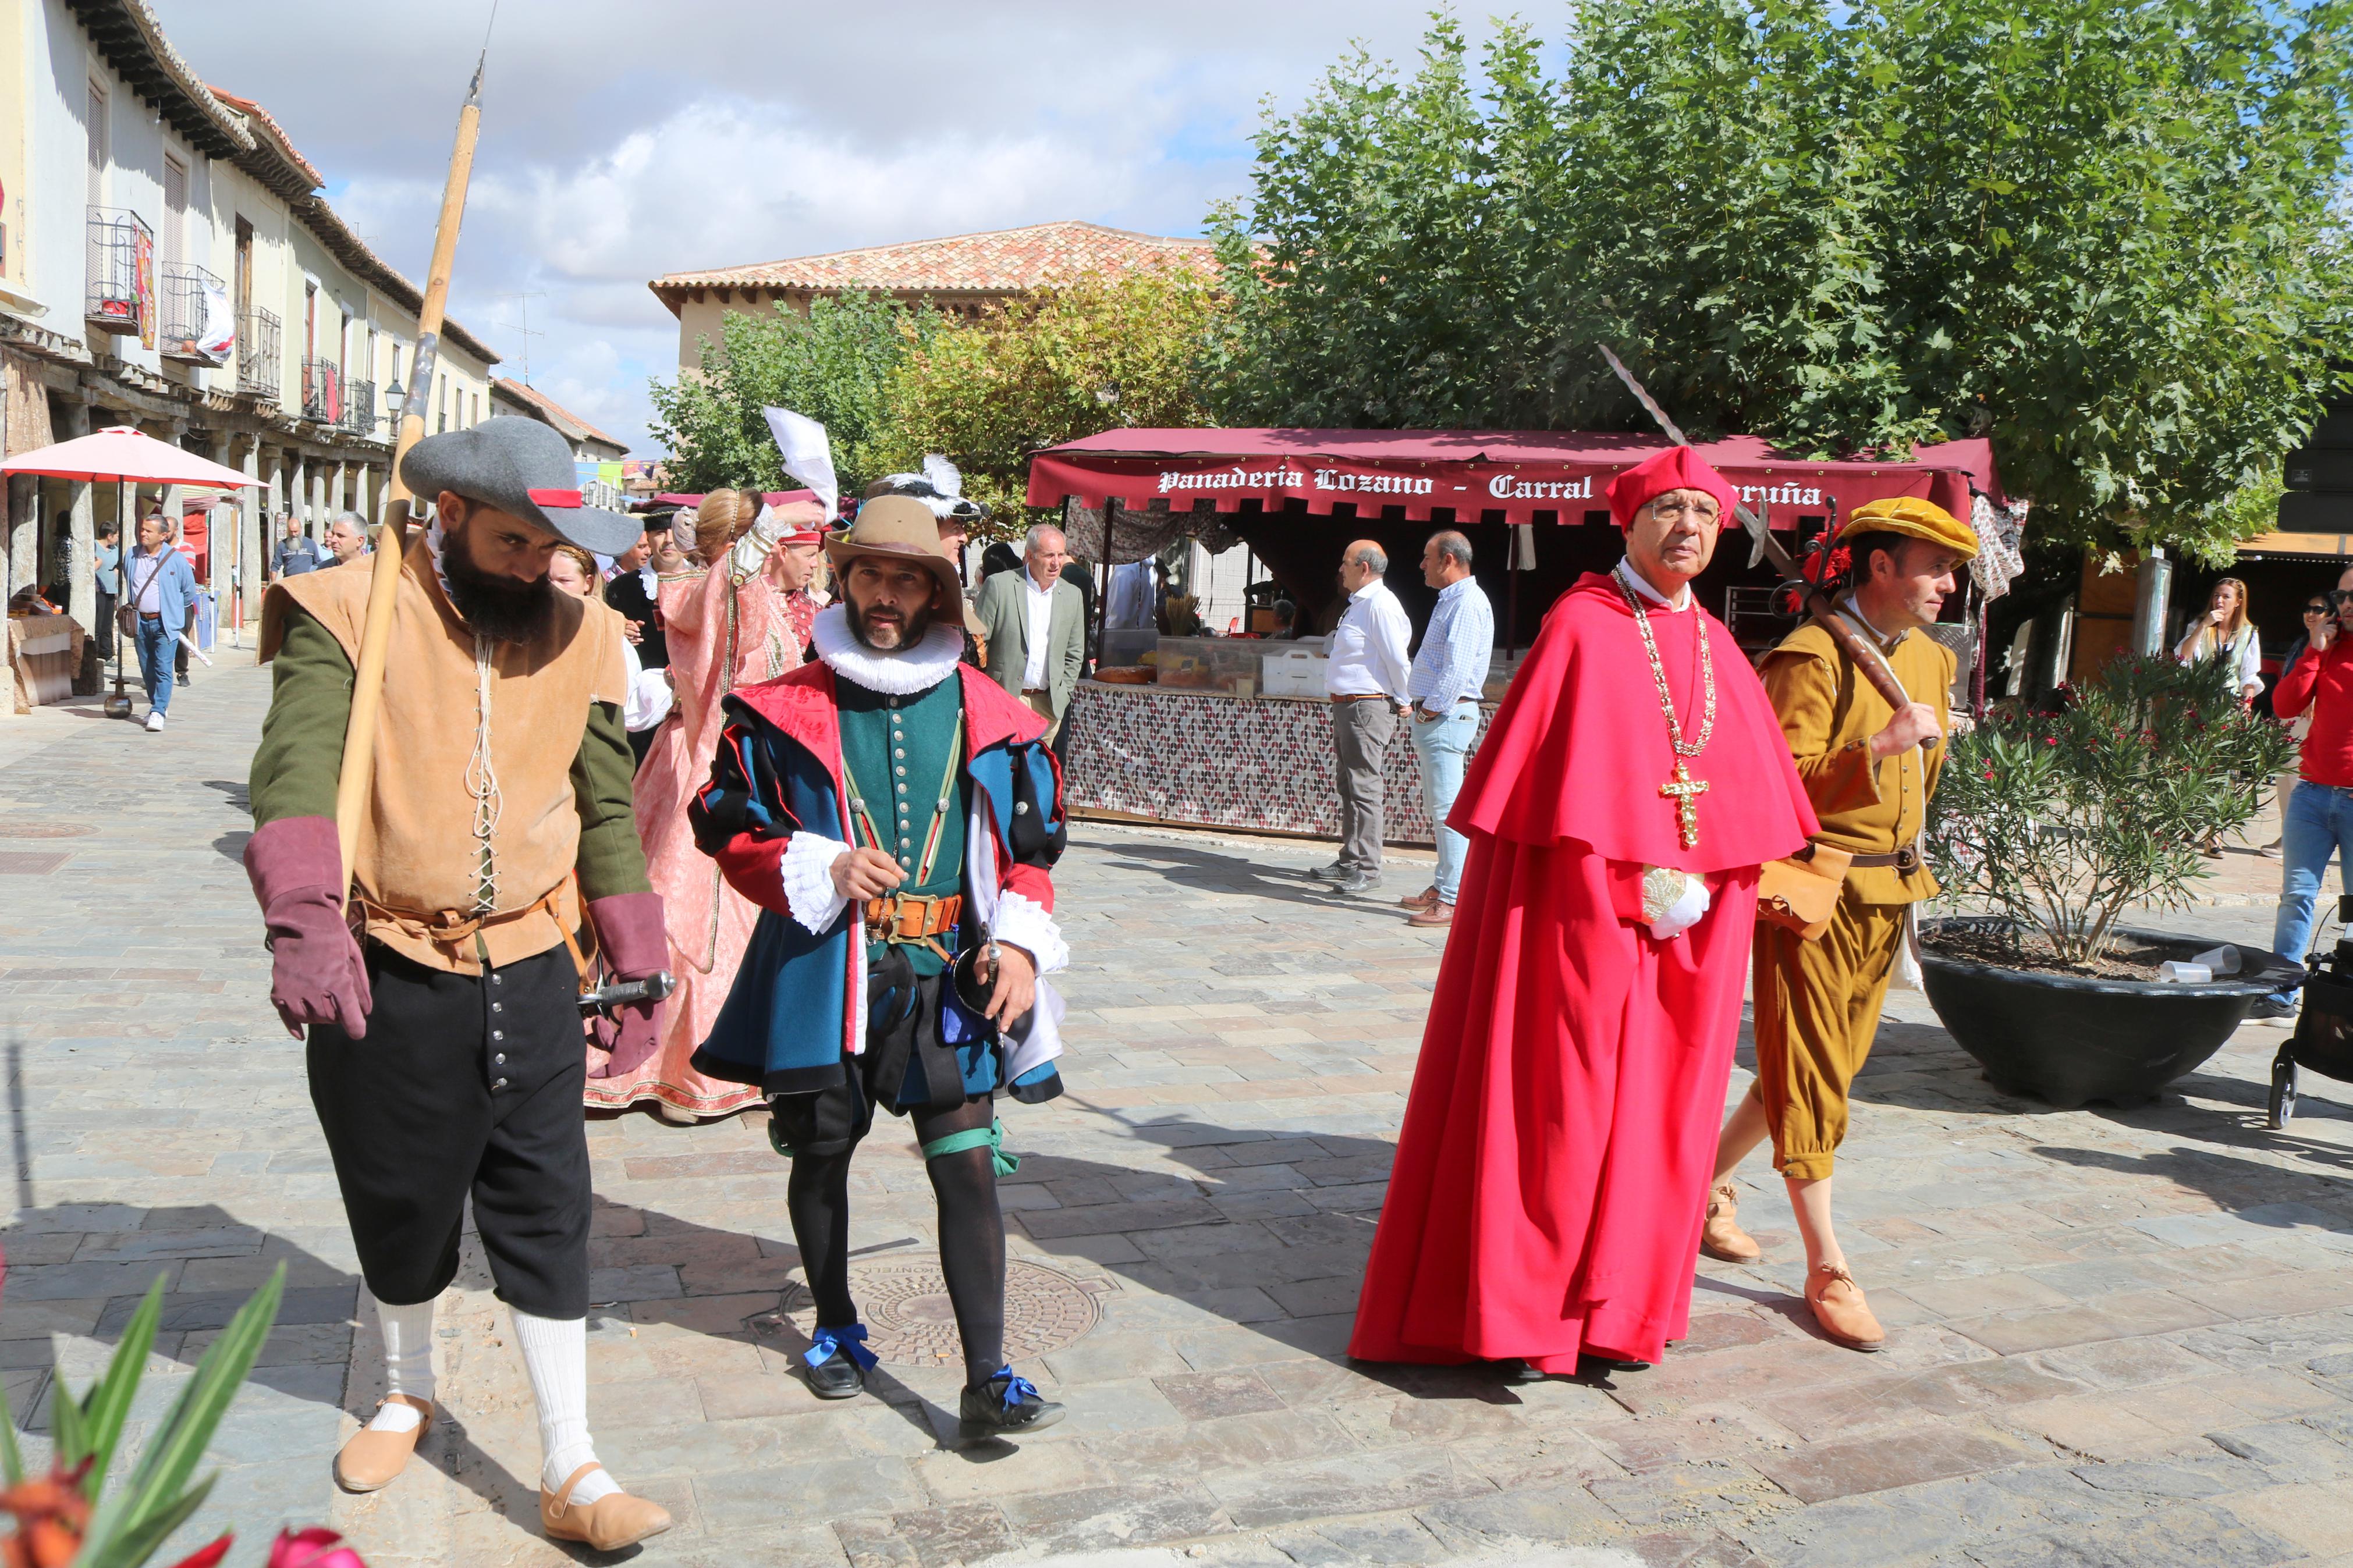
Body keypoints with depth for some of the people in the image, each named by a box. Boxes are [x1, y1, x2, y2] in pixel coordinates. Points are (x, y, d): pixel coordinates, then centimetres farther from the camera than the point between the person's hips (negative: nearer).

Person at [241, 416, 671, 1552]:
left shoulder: (577, 636, 5)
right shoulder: (348, 616, -7)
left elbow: (607, 807, 11)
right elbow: (296, 762, -22)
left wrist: (636, 969, 11)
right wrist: (302, 915, -39)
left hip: (530, 972, 2)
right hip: (388, 973, -2)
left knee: (545, 1216, 3)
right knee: (401, 1201, 15)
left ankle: (572, 1475, 12)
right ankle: (408, 1391, 43)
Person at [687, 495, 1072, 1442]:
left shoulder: (988, 716, 4)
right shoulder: (786, 710, -1)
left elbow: (1033, 841, 10)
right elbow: (728, 826, 3)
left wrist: (1019, 940, -4)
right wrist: (819, 871, -13)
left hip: (950, 977, 0)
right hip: (821, 971, 0)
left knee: (968, 1163, -5)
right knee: (821, 1154, 15)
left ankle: (986, 1382, 0)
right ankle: (835, 1327, 39)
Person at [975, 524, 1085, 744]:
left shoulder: (1072, 595, 10)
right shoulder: (999, 585, -3)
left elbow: (1075, 654, 16)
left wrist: (1061, 697, 7)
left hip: (1048, 705, 4)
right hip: (1003, 702, -4)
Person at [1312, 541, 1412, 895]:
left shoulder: (1379, 605, -16)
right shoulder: (1358, 604, 17)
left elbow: (1397, 657, -17)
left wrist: (1403, 702, -8)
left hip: (1367, 708, -11)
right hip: (1346, 706, 11)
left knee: (1364, 788, -9)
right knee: (1348, 786, 16)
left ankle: (1366, 869, -6)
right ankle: (1349, 861, 25)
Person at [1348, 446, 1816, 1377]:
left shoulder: (1716, 648, 12)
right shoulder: (1583, 628, -7)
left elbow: (1752, 799, 13)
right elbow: (1560, 782, -12)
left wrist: (1699, 887, 1)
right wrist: (1636, 882, -15)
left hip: (1691, 925, 6)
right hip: (1584, 910, -6)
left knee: (1658, 1109, 10)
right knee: (1560, 1105, -2)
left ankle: (1623, 1307, 23)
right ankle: (1523, 1312, 10)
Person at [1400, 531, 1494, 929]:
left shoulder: (1467, 603, -14)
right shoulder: (1450, 600, 19)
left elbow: (1457, 669, -22)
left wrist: (1431, 710, -16)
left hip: (1446, 716, -11)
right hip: (1432, 714, 11)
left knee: (1447, 807, -11)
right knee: (1438, 806, 14)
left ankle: (1454, 900, -12)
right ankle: (1441, 887, 21)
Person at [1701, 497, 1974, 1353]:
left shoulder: (1930, 659, 14)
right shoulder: (1811, 658, -13)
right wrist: (1879, 746, -28)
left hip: (1887, 895, 9)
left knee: (1822, 1069, 14)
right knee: (1810, 1080, -2)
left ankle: (1708, 1180, 33)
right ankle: (1828, 1270, 4)